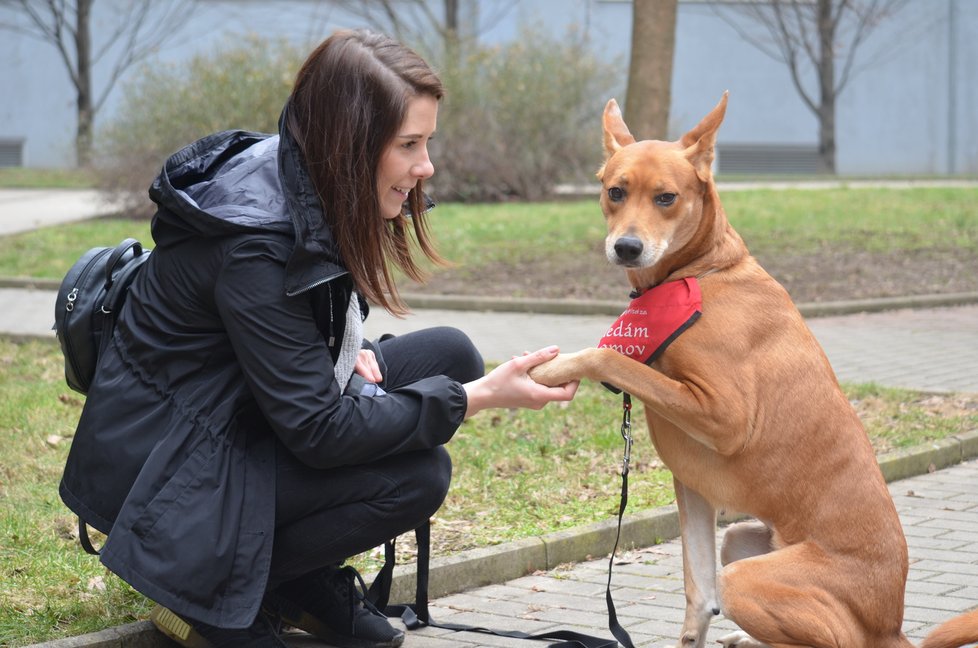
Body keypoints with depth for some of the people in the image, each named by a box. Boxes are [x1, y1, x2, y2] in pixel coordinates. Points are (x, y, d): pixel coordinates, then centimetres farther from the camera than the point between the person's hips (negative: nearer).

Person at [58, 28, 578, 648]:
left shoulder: (305, 185, -1)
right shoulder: (253, 241, -29)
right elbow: (317, 431, -26)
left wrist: (351, 352, -7)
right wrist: (481, 398, -25)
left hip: (237, 424, 9)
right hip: (165, 474, -9)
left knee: (448, 355, -1)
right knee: (417, 475, -22)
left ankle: (314, 582, 6)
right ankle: (216, 594, -5)